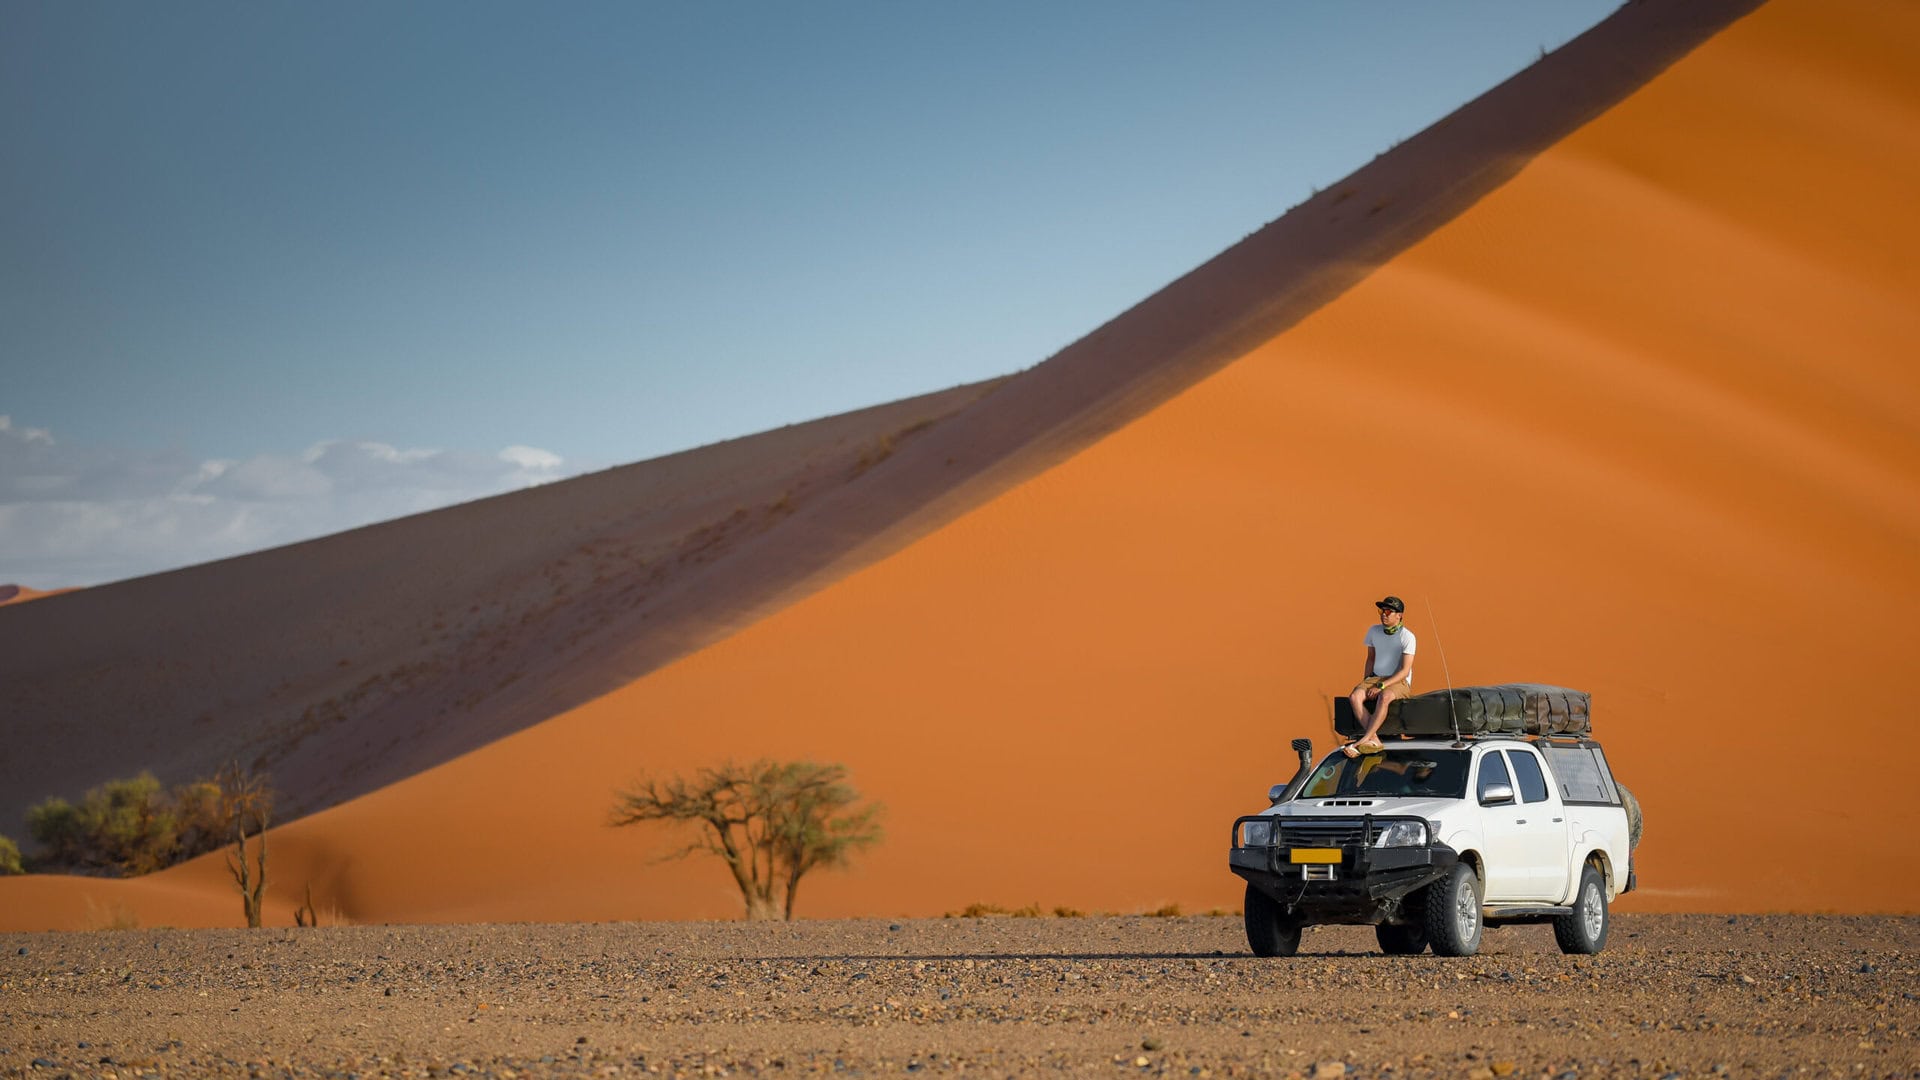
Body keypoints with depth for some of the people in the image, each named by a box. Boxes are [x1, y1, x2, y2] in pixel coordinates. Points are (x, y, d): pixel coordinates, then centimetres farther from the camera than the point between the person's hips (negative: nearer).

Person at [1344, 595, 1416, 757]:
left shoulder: (1407, 637, -11)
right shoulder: (1374, 631, 7)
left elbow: (1405, 671, -15)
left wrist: (1380, 686, -21)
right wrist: (1366, 682, 4)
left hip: (1399, 682, -5)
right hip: (1376, 677, 5)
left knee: (1384, 697, -39)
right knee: (1355, 696, -27)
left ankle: (1363, 741, -43)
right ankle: (1373, 740, -36)